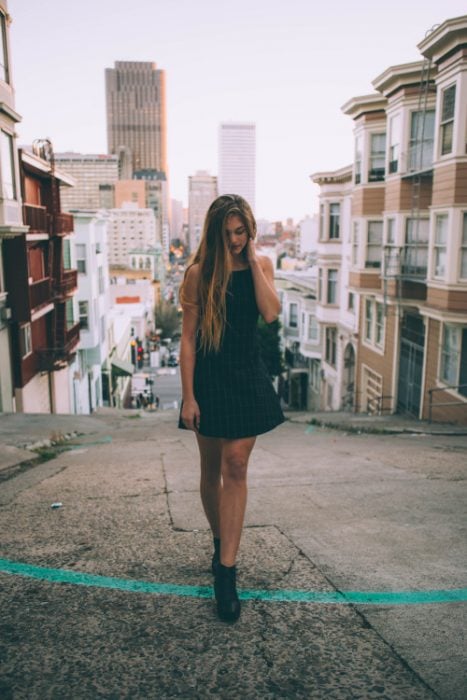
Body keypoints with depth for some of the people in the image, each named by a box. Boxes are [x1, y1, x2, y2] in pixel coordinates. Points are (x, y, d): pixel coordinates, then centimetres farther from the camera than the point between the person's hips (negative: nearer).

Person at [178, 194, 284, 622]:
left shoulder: (261, 265, 4)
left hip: (247, 377, 1)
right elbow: (187, 337, -6)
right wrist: (188, 396, -9)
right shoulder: (198, 273, -5)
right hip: (209, 377, -1)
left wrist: (252, 260, -10)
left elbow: (271, 313, -13)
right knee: (212, 469, 11)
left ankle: (226, 572, 1)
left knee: (236, 467, -3)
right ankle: (221, 543, 35)